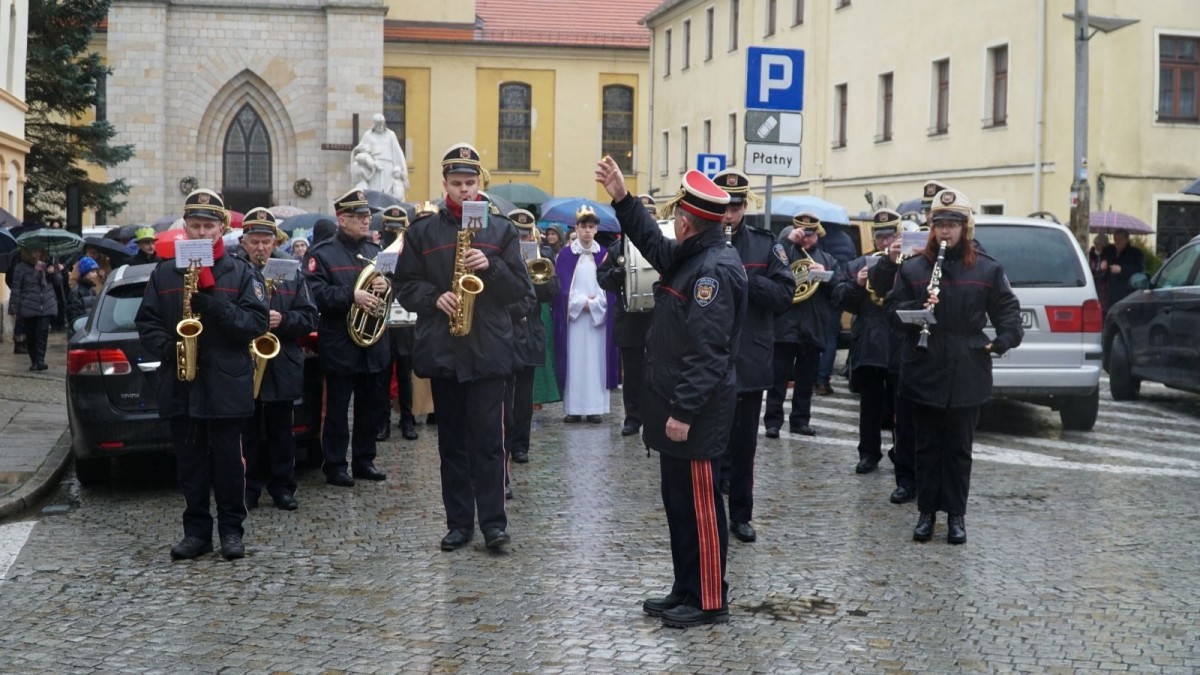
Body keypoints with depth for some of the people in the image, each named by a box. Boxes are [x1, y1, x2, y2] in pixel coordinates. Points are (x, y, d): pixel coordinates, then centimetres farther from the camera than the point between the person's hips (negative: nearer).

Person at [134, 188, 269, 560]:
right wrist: (168, 347, -11)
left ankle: (231, 530, 13)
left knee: (228, 460, 3)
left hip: (226, 385, -2)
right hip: (180, 385, 3)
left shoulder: (242, 273, 3)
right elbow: (146, 322, 9)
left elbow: (255, 323, -7)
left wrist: (211, 300, -18)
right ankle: (196, 530, 16)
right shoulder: (164, 273, 10)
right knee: (189, 463, 8)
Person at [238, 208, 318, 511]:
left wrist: (282, 320, -12)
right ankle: (248, 489, 15)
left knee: (281, 432, 9)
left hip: (283, 369, 2)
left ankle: (282, 487, 18)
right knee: (248, 432, 5)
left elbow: (309, 318, 5)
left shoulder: (291, 272, 8)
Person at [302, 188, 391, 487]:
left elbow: (386, 287, 21)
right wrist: (351, 296, -25)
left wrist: (385, 287, -3)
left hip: (373, 344, 6)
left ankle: (364, 460, 22)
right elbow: (315, 293, -17)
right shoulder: (322, 253, -5)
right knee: (337, 409, 0)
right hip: (340, 347, -6)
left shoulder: (374, 251, 15)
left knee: (371, 406, 12)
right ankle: (335, 466, 7)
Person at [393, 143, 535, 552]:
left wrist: (492, 268, -14)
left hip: (488, 350, -2)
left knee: (488, 439, -3)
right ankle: (459, 522, 15)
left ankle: (493, 522, 2)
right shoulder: (423, 231, 7)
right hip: (441, 349, 2)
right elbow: (405, 286, 8)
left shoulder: (501, 229, 6)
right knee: (451, 441, 8)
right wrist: (434, 298, -11)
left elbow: (522, 291, 3)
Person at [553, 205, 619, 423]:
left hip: (598, 316, 1)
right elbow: (561, 287, -1)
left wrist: (593, 304, -11)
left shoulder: (604, 254, 6)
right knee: (574, 361, 0)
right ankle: (573, 408, 3)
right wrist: (581, 302, -11)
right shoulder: (565, 254, 3)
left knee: (596, 360, 1)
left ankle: (595, 407, 4)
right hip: (572, 315, -1)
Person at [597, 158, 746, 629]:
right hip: (677, 404, 10)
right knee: (678, 500, 16)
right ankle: (686, 590, 25)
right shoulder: (693, 258, 11)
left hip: (696, 413, -10)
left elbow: (706, 351, -25)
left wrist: (684, 411, -24)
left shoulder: (714, 269, -20)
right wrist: (622, 199, 21)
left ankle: (710, 602, 6)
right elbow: (654, 245, 30)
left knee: (699, 504, -2)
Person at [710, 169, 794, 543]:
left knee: (744, 443, 12)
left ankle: (741, 515, 23)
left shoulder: (765, 245, 2)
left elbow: (785, 293, -5)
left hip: (750, 361, 2)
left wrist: (745, 278, -17)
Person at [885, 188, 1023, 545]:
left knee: (959, 448, 7)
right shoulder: (913, 267, 4)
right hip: (924, 373, 1)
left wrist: (1005, 338, -11)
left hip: (967, 377, 0)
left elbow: (1008, 308, 8)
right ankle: (927, 512, 17)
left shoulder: (987, 269, 3)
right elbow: (892, 310, 2)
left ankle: (956, 515, 15)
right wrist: (917, 309, -18)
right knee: (928, 446, 8)